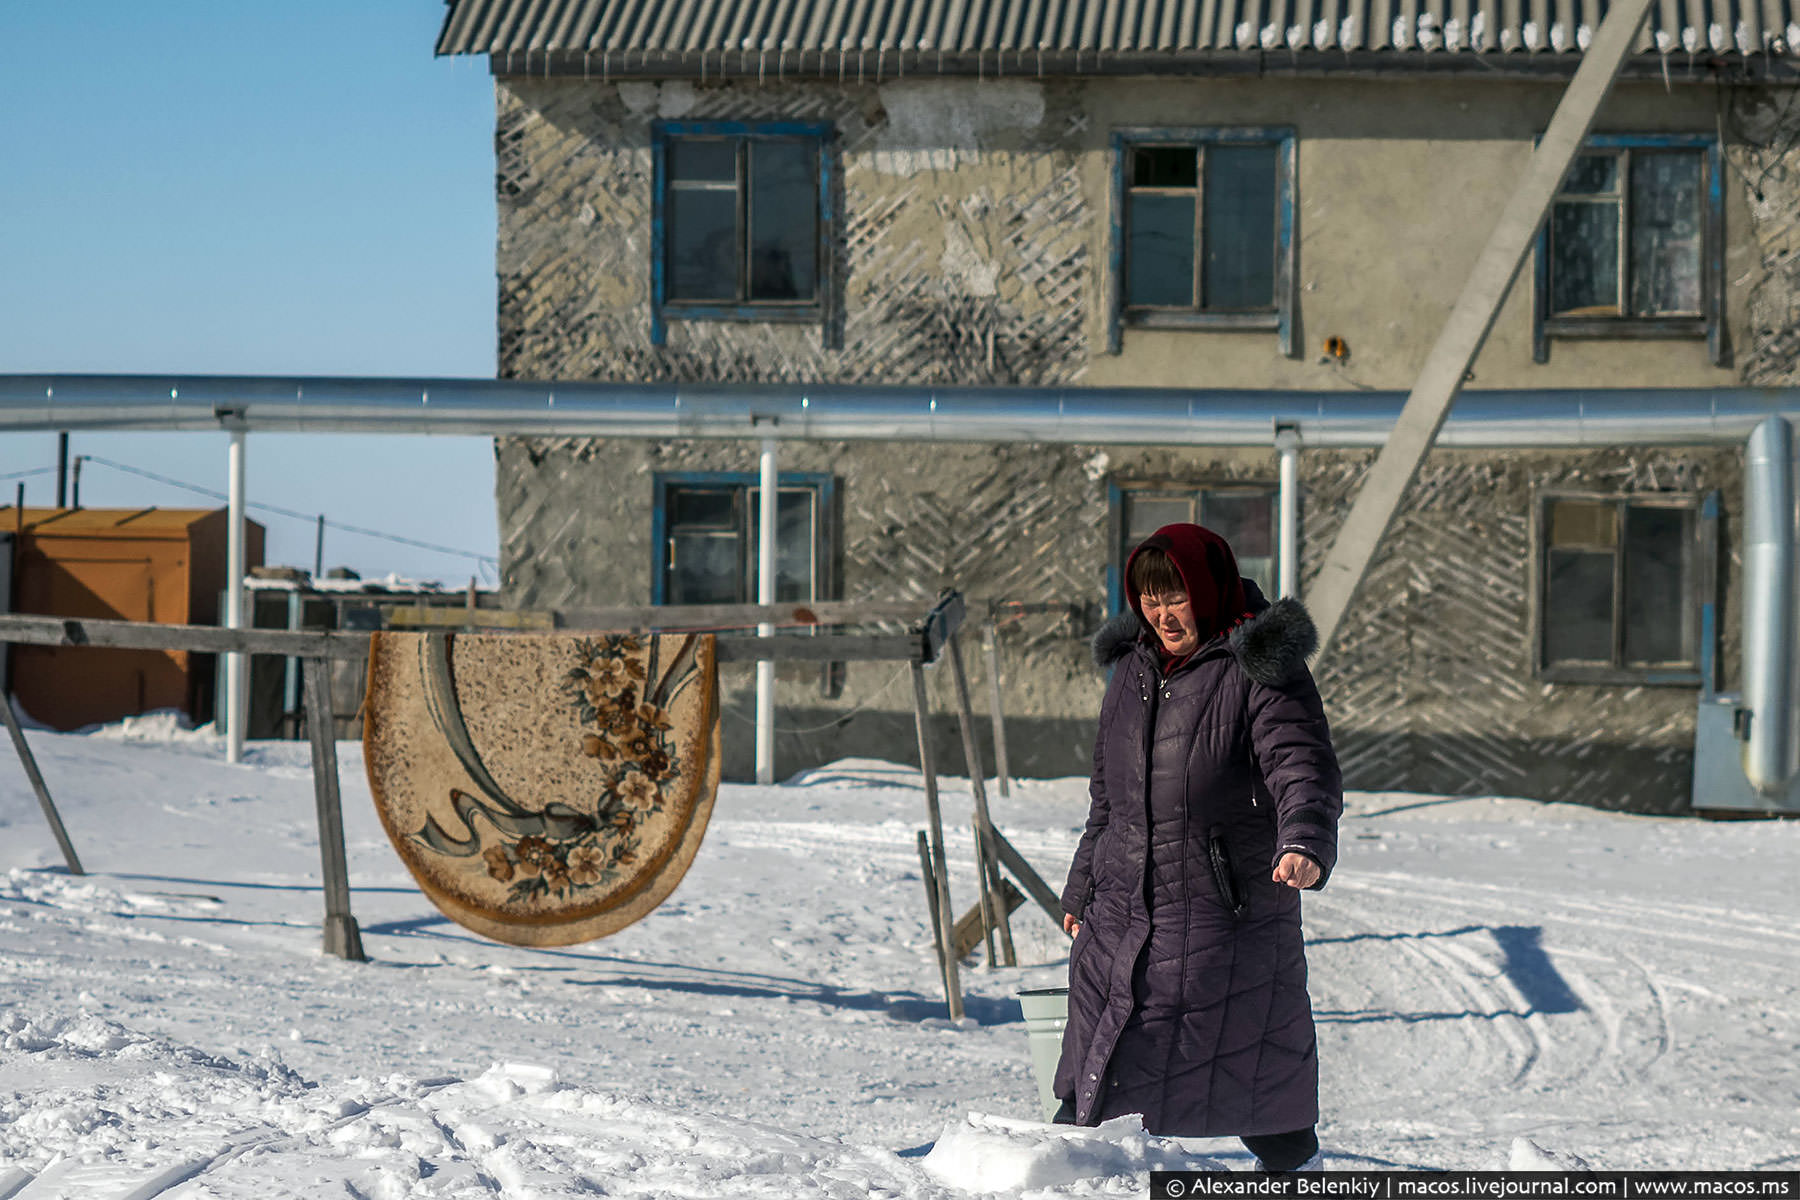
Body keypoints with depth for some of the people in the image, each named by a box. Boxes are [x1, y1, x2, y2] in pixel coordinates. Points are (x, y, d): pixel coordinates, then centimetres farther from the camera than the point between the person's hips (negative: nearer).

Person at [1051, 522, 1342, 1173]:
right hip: (1124, 910, 6)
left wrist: (1305, 842, -43)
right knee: (1095, 1069, 12)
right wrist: (1082, 888, 24)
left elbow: (1305, 770, -23)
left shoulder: (1260, 671, -10)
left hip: (1231, 917, -6)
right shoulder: (1135, 666, 11)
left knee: (1259, 1072, 0)